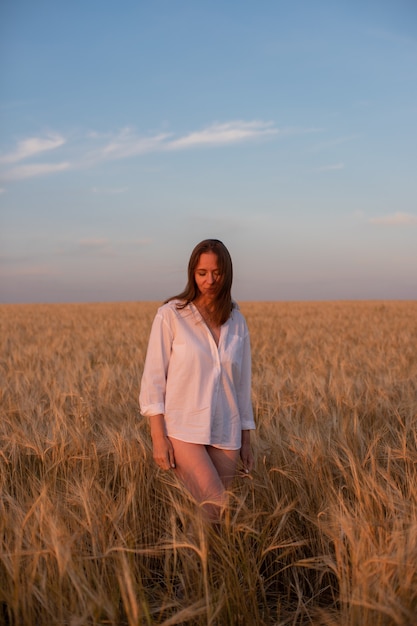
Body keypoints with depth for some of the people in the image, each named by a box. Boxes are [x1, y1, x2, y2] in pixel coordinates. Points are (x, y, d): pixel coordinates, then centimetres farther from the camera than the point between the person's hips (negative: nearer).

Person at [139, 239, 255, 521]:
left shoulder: (237, 321, 7)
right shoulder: (171, 314, -5)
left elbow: (242, 383, 12)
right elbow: (154, 376, -6)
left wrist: (246, 441, 12)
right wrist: (158, 437, -11)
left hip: (225, 434, 4)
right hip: (183, 431, -4)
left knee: (217, 511, 6)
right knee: (216, 510, -16)